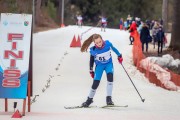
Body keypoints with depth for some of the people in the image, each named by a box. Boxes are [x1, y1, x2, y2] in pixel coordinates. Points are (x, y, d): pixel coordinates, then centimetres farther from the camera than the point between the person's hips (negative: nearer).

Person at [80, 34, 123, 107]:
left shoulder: (108, 44, -24)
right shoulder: (93, 50, -23)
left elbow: (113, 49, 0)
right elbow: (91, 59, -4)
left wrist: (119, 56, 12)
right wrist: (91, 70, 4)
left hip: (108, 64, 0)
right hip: (99, 65, 0)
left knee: (110, 77, -26)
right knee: (96, 83, -5)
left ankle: (109, 98, -20)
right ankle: (89, 99, 20)